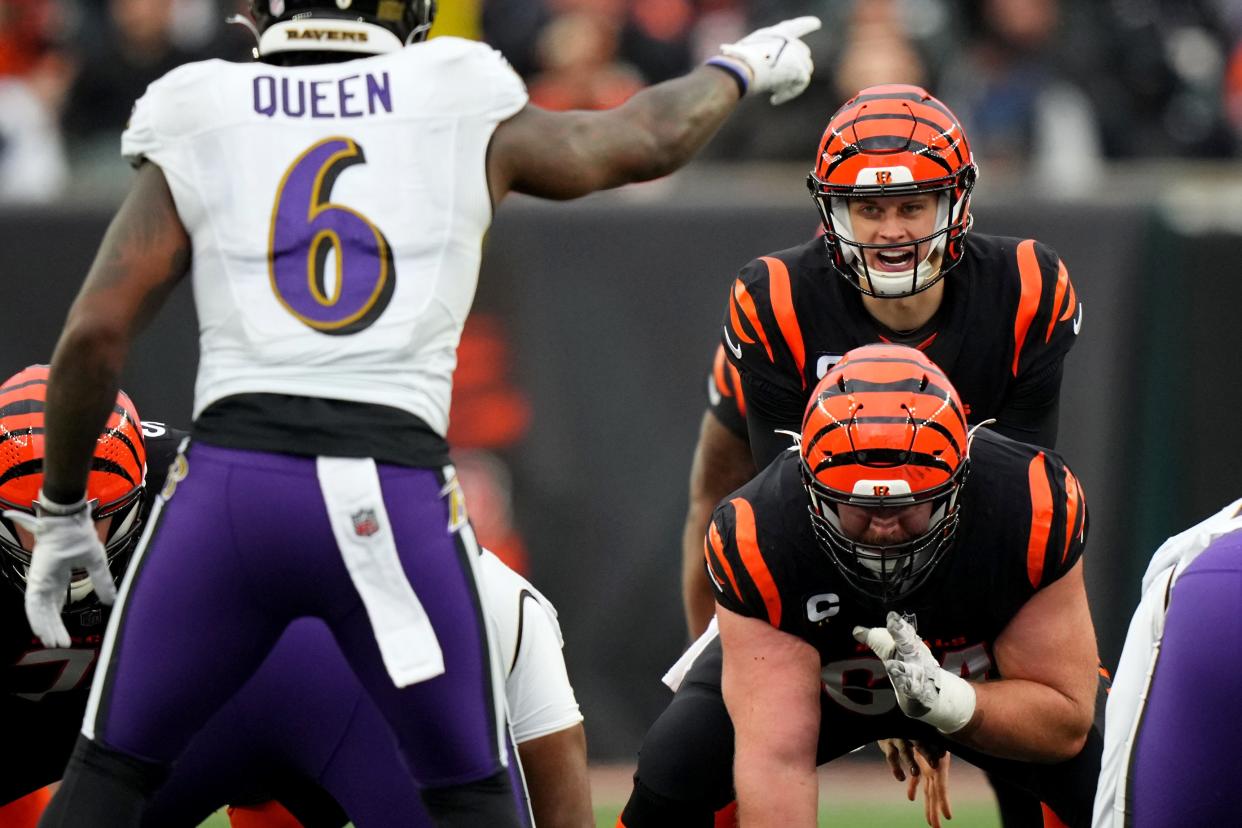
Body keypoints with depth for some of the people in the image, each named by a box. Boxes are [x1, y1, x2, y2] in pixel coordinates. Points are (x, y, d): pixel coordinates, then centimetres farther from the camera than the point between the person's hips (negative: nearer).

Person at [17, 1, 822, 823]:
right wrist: (739, 69, 49)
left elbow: (94, 334, 4)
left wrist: (61, 510, 15)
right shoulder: (466, 119, 12)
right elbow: (653, 139, 28)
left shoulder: (198, 137, 11)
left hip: (232, 477, 0)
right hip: (393, 499, 0)